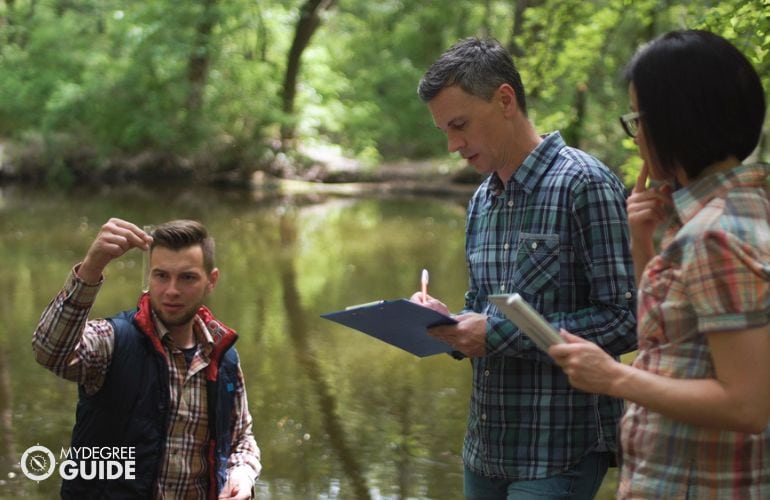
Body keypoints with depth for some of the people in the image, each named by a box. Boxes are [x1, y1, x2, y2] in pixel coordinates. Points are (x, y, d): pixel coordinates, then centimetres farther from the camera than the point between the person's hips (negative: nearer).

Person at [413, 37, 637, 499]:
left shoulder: (585, 184, -12)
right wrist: (448, 322, -1)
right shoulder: (482, 200, 12)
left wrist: (500, 334, -19)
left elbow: (625, 320, -18)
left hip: (559, 455, -7)